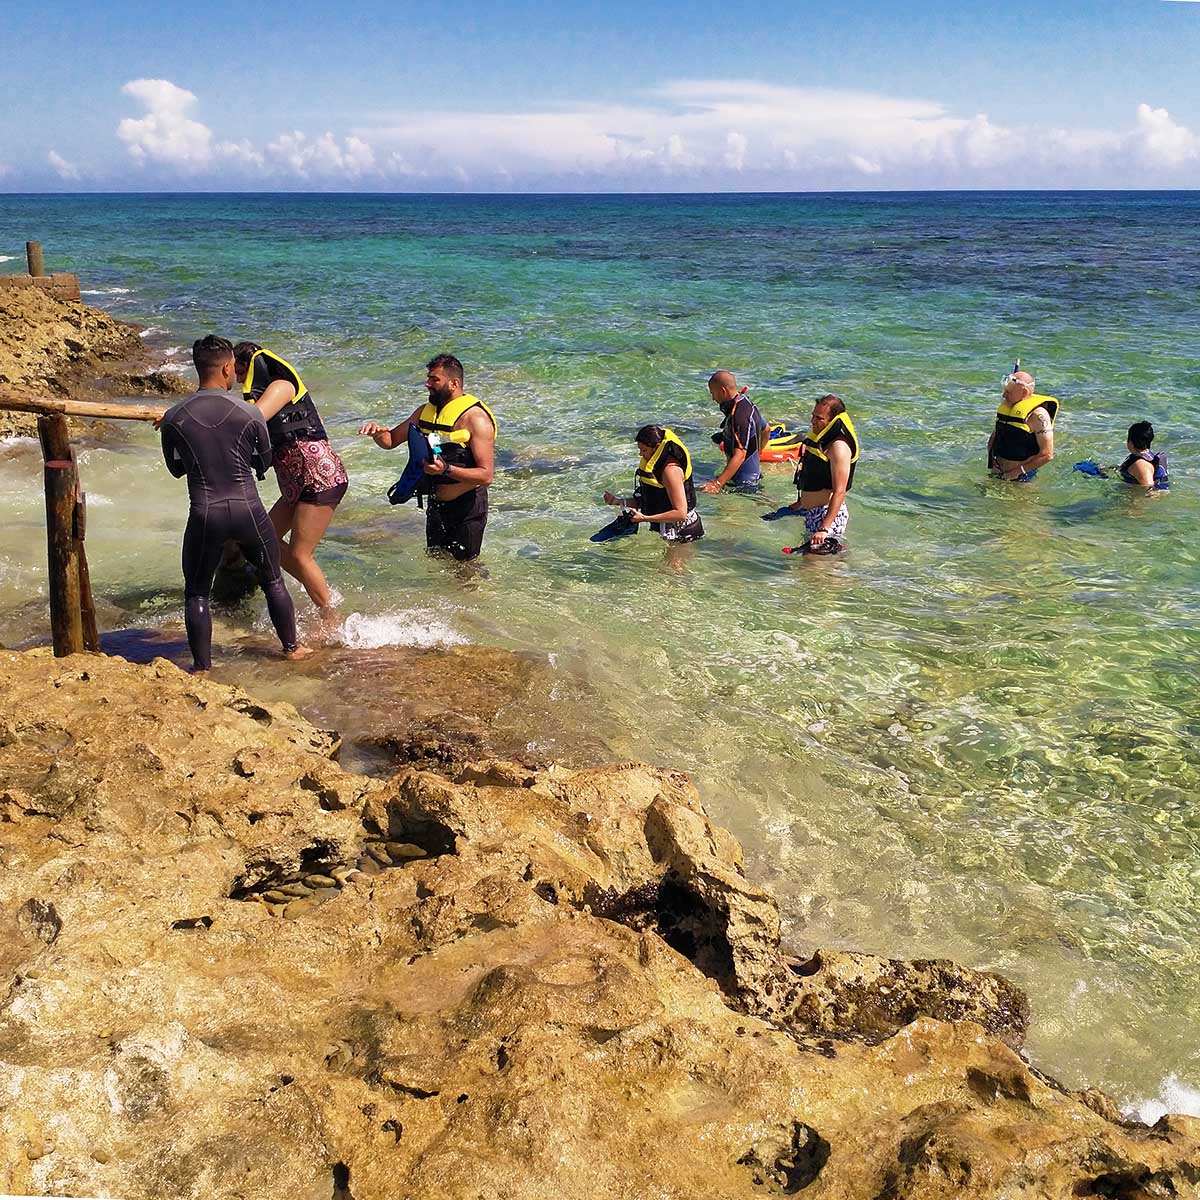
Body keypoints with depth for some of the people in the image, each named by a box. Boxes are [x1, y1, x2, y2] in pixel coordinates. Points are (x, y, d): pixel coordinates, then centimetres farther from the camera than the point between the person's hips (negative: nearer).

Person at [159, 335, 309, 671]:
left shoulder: (173, 419, -6)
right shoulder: (250, 414, -9)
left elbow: (176, 468, 8)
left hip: (204, 515, 0)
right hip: (248, 510, 0)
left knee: (196, 593, 16)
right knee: (273, 581, 21)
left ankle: (202, 667, 16)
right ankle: (292, 647, 33)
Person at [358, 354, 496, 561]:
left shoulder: (475, 418, -19)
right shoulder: (425, 412, 5)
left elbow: (486, 475, -25)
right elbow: (391, 441, 15)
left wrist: (446, 470, -38)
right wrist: (377, 432, -9)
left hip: (467, 507, -7)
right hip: (436, 504, 7)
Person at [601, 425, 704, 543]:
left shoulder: (670, 470, -22)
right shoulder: (654, 464, 8)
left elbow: (681, 513, -26)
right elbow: (650, 500, 15)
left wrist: (644, 518, -27)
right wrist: (619, 502, 3)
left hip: (683, 532, -9)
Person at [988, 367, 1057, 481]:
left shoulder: (1038, 415, -16)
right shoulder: (1005, 406, 6)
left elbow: (1047, 455, -18)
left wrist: (1018, 471, -17)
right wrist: (992, 461, 2)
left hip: (1021, 478, -6)